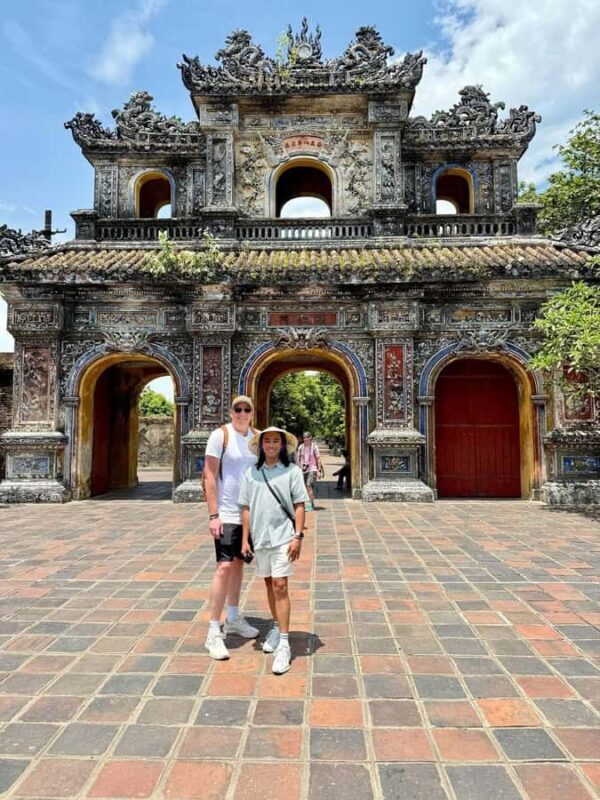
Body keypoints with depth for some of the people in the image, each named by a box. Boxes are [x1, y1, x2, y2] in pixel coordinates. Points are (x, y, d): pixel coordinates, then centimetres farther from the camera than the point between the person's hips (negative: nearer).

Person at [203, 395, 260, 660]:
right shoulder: (220, 435, -11)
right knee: (225, 567, -10)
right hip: (226, 514, -6)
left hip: (250, 513, 6)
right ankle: (213, 633, 2)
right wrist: (213, 515, -17)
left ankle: (233, 619, 32)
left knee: (238, 563, 16)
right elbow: (209, 476, -13)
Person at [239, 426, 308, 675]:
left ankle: (284, 644, -1)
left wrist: (298, 536, -9)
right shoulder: (251, 473, 5)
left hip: (283, 537, -4)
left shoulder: (292, 471, -3)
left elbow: (299, 506, -3)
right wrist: (245, 539, 6)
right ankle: (276, 628, 35)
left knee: (280, 586, -7)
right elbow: (246, 508, 8)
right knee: (269, 583, 16)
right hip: (260, 538, 4)